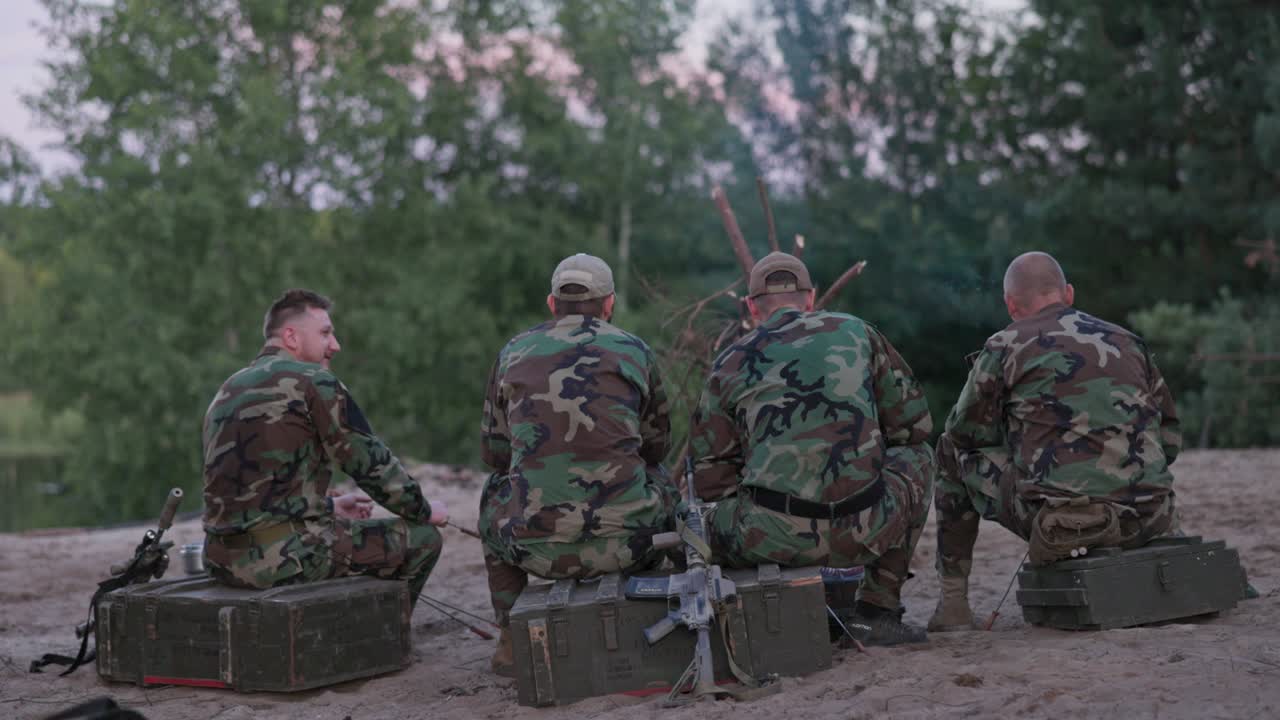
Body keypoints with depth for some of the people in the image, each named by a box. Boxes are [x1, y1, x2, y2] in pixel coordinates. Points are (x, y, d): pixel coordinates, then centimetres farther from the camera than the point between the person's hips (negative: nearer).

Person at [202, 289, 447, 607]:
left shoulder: (229, 390, 17)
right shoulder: (314, 382, -8)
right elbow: (372, 462, -4)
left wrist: (330, 506, 30)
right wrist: (425, 510, 12)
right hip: (286, 556, -9)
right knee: (423, 539, 6)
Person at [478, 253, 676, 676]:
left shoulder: (514, 353, 11)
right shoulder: (634, 351, 9)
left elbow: (493, 452, 19)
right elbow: (657, 446, 21)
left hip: (535, 545, 1)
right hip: (624, 539, 0)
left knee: (494, 495, 35)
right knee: (662, 486, 33)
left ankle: (511, 642, 32)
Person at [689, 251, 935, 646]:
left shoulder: (730, 365, 11)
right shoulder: (856, 332, 13)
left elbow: (710, 481, 11)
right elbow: (914, 422, 19)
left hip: (770, 538, 1)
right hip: (865, 535, -1)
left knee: (718, 519, 35)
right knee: (916, 455, 30)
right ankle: (880, 606, 22)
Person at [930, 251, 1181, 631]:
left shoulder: (1005, 346, 5)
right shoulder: (1127, 340, 17)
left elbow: (965, 432, 15)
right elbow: (1171, 439, 20)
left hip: (1062, 523, -5)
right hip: (1149, 518, 5)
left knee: (953, 452, 18)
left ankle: (953, 600, 16)